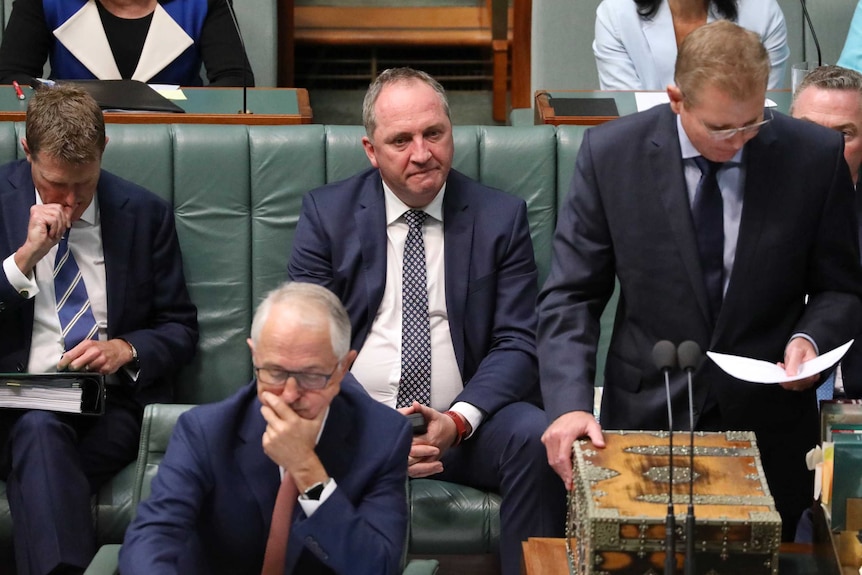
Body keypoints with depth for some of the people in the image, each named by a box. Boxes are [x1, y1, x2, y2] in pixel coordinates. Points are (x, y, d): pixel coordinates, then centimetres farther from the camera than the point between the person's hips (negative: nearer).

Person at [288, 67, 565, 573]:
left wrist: (459, 419, -17)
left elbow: (517, 343, 2)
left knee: (537, 438, -30)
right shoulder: (327, 213, 6)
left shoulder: (501, 218, 7)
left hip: (464, 424, 1)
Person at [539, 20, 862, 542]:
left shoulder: (816, 156, -7)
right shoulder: (611, 154, -8)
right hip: (645, 418, 0)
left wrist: (810, 338, -16)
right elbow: (571, 297, -7)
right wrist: (570, 404, -20)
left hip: (768, 429, 1)